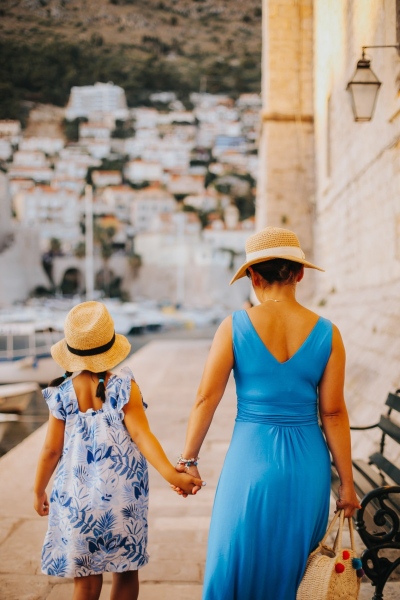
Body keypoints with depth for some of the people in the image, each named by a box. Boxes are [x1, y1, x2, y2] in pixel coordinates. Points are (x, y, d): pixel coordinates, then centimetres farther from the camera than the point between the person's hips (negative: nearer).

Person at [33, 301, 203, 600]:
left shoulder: (63, 394, -4)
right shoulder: (125, 388, -8)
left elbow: (51, 450, 0)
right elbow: (141, 434, -17)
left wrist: (39, 491, 13)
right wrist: (172, 474, -22)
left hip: (77, 495, 1)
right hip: (122, 495, -1)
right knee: (126, 572, 15)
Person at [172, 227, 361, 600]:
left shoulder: (235, 327, -8)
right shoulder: (326, 334, -5)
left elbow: (206, 399, -7)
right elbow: (333, 414, -4)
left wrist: (188, 460, 4)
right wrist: (347, 483, 5)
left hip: (251, 459, -2)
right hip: (308, 465, 2)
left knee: (238, 565, 15)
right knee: (292, 567, 20)